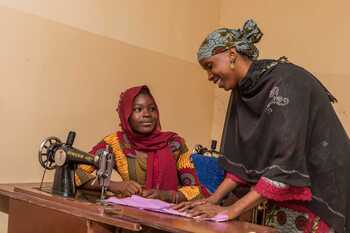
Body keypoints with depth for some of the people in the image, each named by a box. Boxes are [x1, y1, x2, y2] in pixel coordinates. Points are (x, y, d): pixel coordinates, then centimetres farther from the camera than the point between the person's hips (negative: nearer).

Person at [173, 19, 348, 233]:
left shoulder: (285, 81, -21)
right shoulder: (243, 92, 3)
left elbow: (287, 162, -27)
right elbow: (243, 159, 5)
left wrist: (233, 210, -26)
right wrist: (213, 199, -4)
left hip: (321, 198, -6)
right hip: (284, 197, 6)